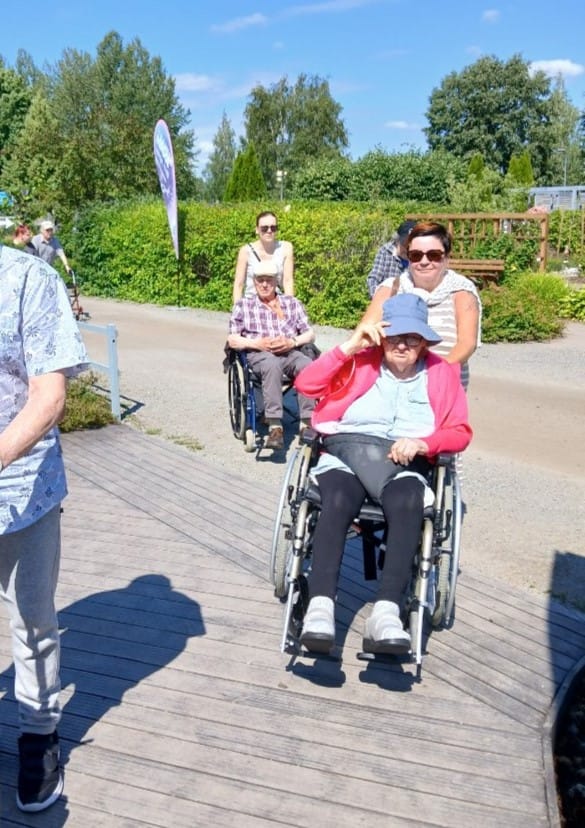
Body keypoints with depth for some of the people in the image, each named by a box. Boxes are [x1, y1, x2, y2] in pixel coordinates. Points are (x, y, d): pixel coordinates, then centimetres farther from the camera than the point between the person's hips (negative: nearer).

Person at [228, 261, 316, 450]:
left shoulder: (292, 303, 23)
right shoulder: (243, 305, 19)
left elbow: (310, 334, 16)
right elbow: (232, 340, 10)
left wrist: (292, 342, -6)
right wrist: (258, 344, -8)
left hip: (291, 352, 2)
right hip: (259, 354, -2)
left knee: (308, 365, -35)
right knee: (272, 364, -39)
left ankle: (308, 424, -37)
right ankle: (275, 427, -45)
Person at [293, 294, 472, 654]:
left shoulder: (442, 373, 14)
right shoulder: (361, 361, 12)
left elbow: (460, 433, 8)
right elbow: (305, 384, 1)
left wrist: (421, 443, -12)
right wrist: (349, 347, -6)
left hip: (405, 462, 0)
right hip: (345, 450, 0)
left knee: (407, 505, -36)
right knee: (338, 501, -35)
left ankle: (386, 613, -44)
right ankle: (320, 606, -43)